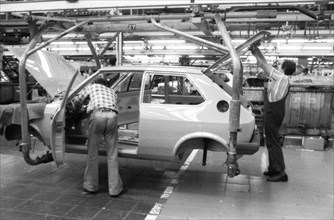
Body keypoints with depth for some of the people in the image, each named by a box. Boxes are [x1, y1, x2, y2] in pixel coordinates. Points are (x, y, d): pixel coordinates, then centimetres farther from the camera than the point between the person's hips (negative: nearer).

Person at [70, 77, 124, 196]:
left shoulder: (92, 87, 30)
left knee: (93, 153, 12)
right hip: (112, 115, 2)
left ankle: (91, 186, 23)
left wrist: (74, 108, 58)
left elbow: (77, 101, 35)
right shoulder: (112, 91, 37)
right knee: (112, 155, 8)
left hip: (97, 115, -2)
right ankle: (115, 189, 12)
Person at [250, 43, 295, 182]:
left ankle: (281, 172, -4)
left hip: (273, 113, -10)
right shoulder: (280, 78, 12)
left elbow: (264, 65, -13)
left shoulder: (282, 77, -14)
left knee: (273, 142, -7)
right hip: (273, 112, 10)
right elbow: (265, 67, 14)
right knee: (271, 141, 16)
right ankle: (273, 169, 25)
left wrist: (255, 51, -3)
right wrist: (255, 51, 13)